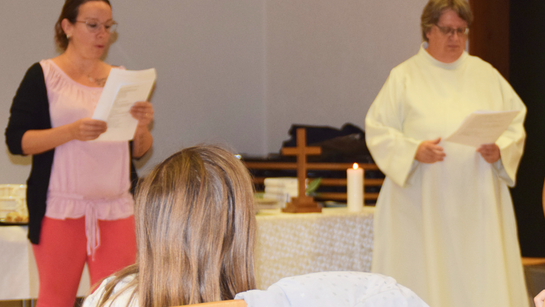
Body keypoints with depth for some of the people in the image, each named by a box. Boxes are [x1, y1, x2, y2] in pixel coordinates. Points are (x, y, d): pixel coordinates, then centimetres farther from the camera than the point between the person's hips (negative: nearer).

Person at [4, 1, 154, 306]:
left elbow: (140, 151, 14)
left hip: (117, 209, 3)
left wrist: (142, 127, -8)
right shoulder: (43, 75, 2)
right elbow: (17, 140, -7)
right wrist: (72, 132, -20)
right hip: (61, 211, -3)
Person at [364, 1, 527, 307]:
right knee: (424, 280, -5)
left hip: (478, 202, 2)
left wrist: (500, 151, -11)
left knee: (484, 281, -2)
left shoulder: (486, 74, 13)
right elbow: (377, 131, 1)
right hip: (423, 203, -2)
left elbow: (515, 124, 10)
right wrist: (413, 150, -16)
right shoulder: (404, 77, 6)